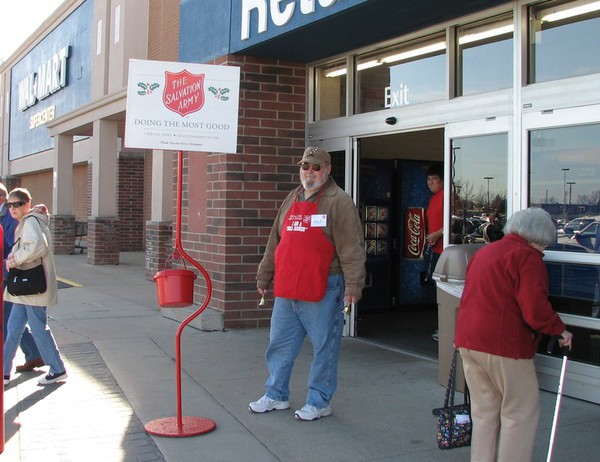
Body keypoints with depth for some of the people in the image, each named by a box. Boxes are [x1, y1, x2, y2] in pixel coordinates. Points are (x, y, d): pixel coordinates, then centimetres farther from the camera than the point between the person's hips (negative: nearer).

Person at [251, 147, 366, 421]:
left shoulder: (338, 202, -7)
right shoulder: (292, 200, 15)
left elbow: (351, 247, -14)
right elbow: (275, 242, 21)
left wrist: (353, 285, -20)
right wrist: (264, 277, 22)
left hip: (322, 290, -7)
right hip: (286, 290, 7)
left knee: (324, 348, 4)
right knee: (280, 344, 14)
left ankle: (319, 402, 17)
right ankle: (276, 395, 28)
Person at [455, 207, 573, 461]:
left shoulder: (483, 252, 19)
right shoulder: (527, 255, -9)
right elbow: (536, 309, -19)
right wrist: (559, 329, -4)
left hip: (467, 341, 8)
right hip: (503, 344, -8)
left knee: (484, 412, 15)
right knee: (522, 412, 3)